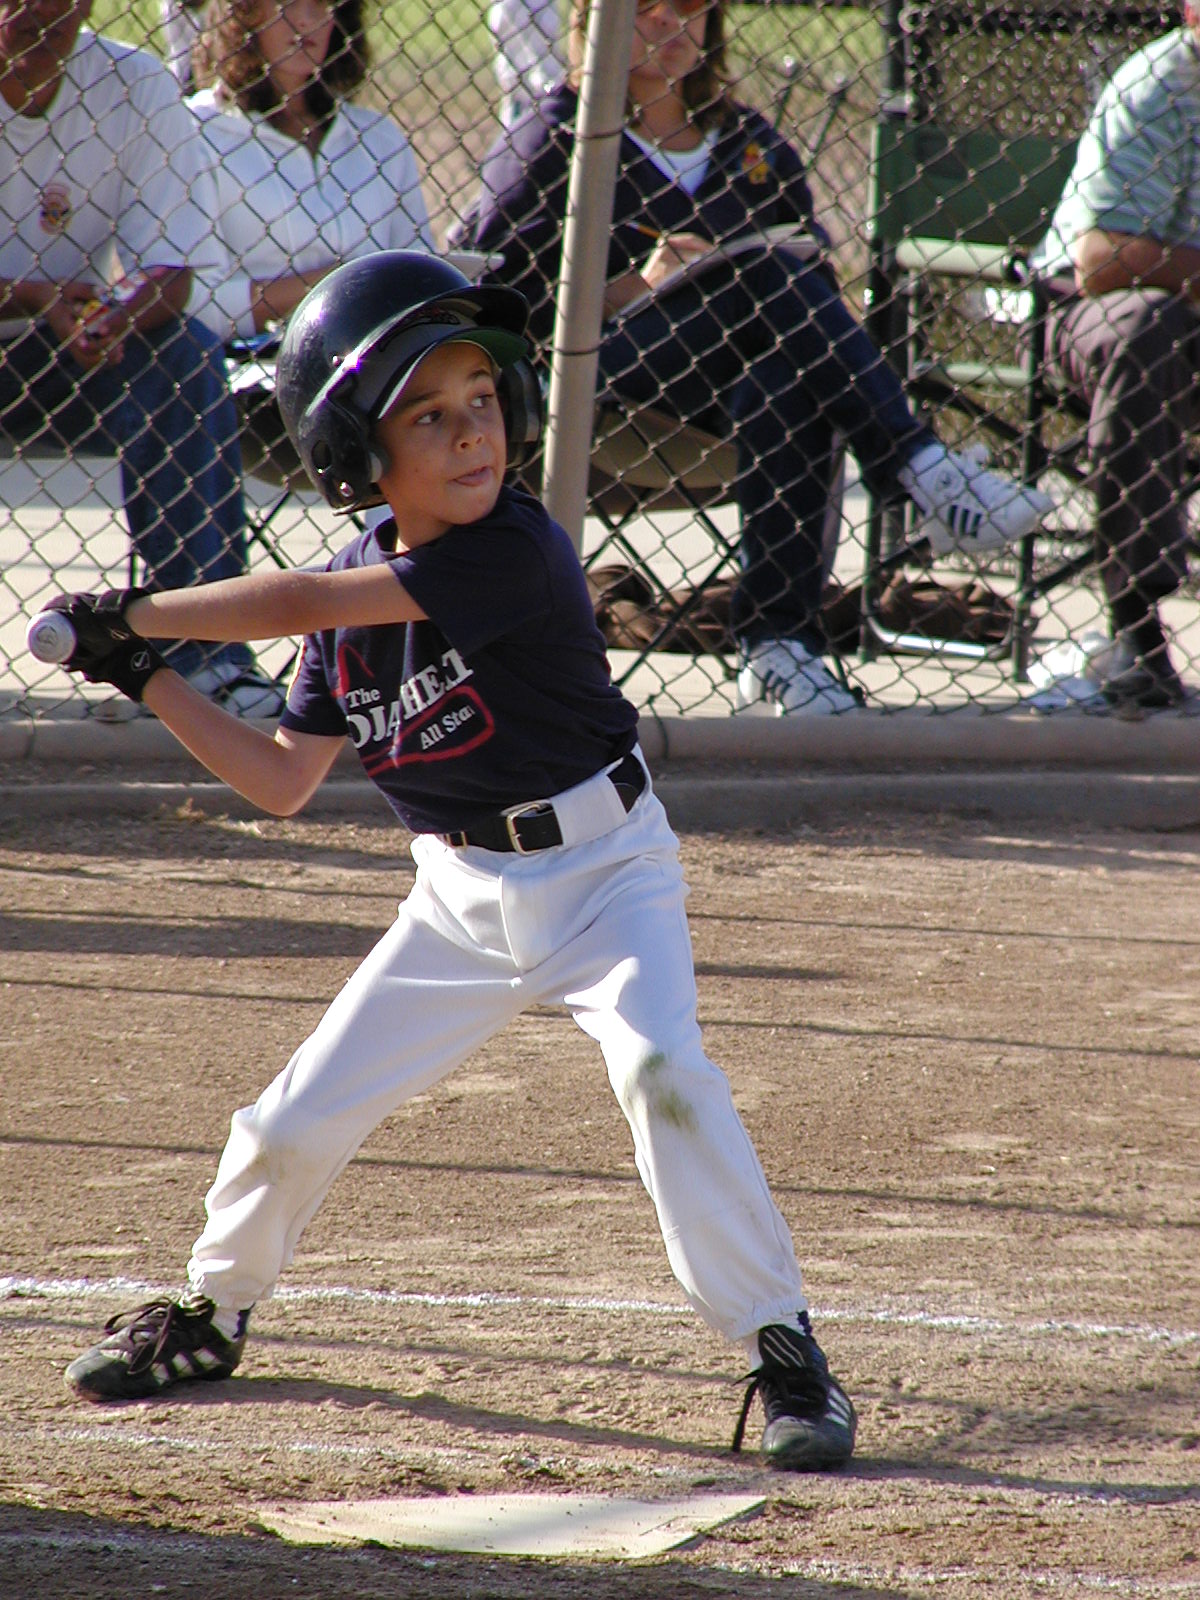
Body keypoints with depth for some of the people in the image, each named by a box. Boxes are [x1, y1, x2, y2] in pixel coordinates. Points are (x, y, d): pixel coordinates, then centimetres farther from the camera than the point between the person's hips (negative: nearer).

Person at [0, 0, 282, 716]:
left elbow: (170, 271, -12)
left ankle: (207, 648, -26)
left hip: (81, 343, 2)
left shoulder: (138, 87, -6)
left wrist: (116, 320, -34)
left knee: (187, 355, -25)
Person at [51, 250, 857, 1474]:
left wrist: (136, 613, -19)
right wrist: (145, 681, -2)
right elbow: (283, 784, 5)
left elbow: (299, 604, -30)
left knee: (661, 1067, -30)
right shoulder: (356, 591, -3)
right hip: (461, 898, 6)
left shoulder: (514, 550, -24)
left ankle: (781, 1351, -20)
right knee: (296, 1120, 6)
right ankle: (213, 1309, 36)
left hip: (601, 869, -6)